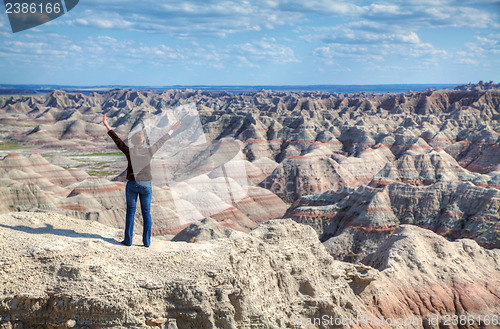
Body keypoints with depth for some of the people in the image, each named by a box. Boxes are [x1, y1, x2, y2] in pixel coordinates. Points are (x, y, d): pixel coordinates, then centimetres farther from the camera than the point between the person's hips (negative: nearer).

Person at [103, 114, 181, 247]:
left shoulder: (129, 151, -7)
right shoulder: (149, 151, -5)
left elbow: (117, 140, 1)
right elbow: (161, 141, 7)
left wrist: (107, 126, 10)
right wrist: (172, 130, 20)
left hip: (132, 184, -1)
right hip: (146, 185, 1)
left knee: (130, 212, 7)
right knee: (146, 213, 6)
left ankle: (128, 240, 9)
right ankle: (146, 241, 7)